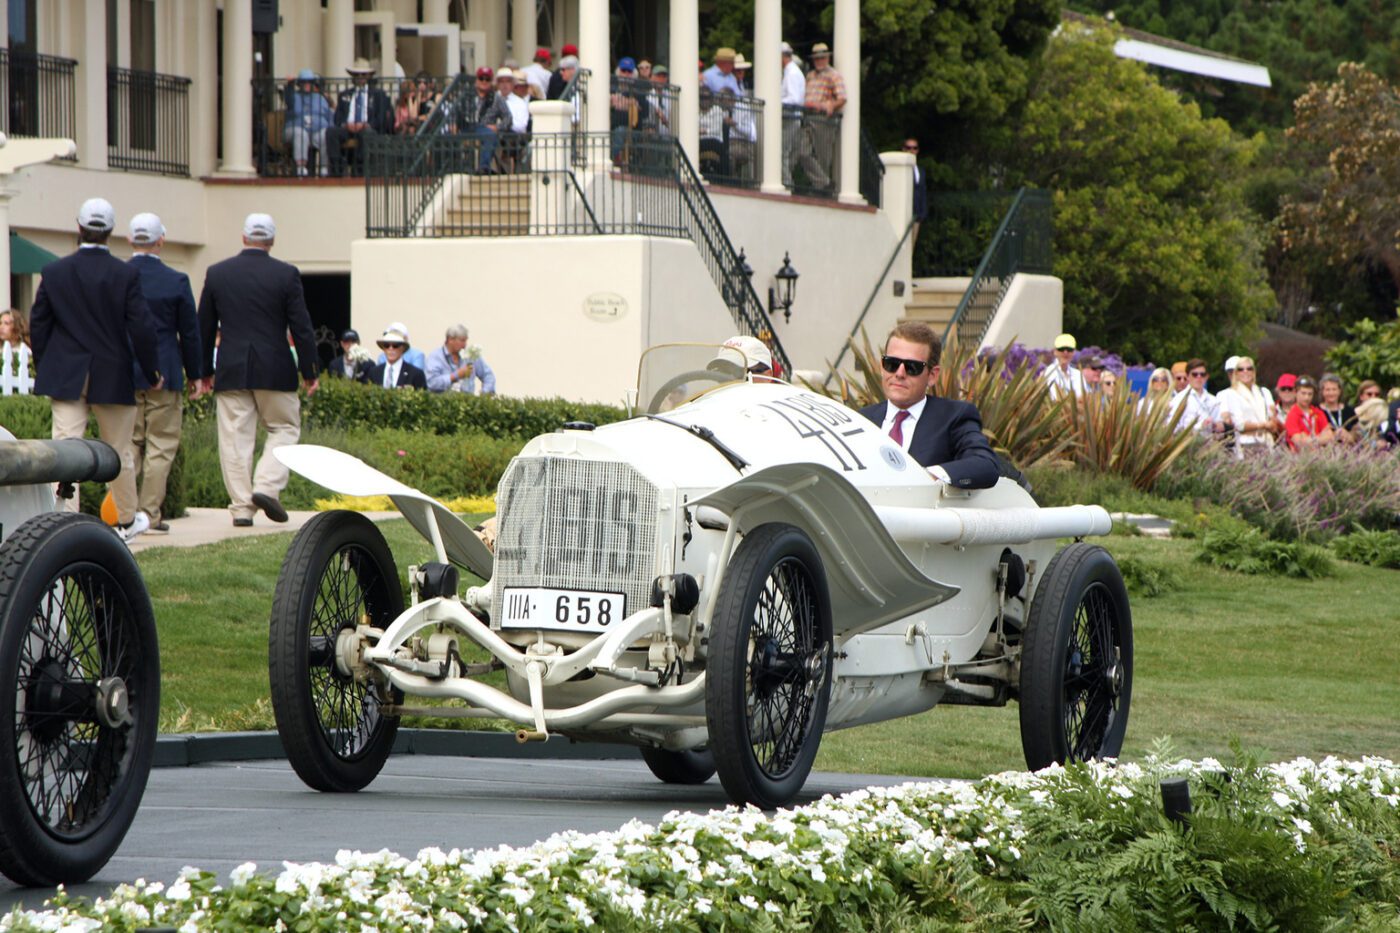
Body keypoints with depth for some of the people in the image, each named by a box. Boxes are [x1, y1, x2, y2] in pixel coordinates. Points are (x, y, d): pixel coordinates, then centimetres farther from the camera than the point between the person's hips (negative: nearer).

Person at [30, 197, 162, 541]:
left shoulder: (53, 272, -2)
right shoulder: (126, 274, -8)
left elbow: (38, 325, 3)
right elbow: (141, 328, -9)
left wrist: (43, 369, 14)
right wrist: (152, 372, 3)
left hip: (65, 378, 0)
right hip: (113, 378, 0)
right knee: (118, 452, 15)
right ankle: (128, 520, 31)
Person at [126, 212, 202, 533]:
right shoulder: (176, 282, -6)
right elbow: (190, 333, -1)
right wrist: (194, 374, 10)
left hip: (122, 373, 2)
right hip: (164, 373, -2)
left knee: (127, 443, 9)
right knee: (161, 445, 3)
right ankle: (151, 515, 1)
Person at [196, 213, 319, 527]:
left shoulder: (217, 274, 3)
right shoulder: (286, 274, -4)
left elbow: (204, 327, 9)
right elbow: (301, 327, -4)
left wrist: (204, 371, 17)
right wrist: (309, 371, 4)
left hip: (231, 371, 2)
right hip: (274, 370, -2)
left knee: (235, 438, 3)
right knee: (285, 428, 12)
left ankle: (242, 507, 1)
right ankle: (267, 486, -6)